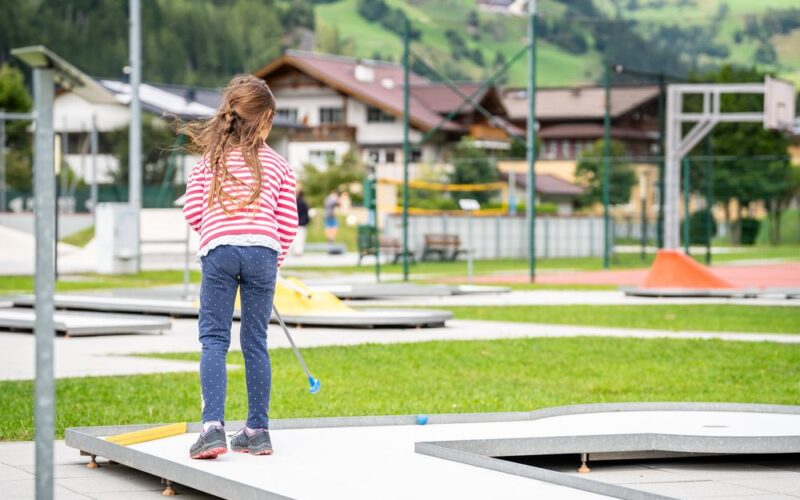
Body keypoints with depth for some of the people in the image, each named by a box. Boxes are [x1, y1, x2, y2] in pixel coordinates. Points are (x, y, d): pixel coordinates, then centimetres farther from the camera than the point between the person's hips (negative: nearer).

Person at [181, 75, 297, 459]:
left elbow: (192, 211, 7)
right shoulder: (278, 164, 12)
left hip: (218, 251, -1)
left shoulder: (209, 158, 11)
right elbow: (288, 223, 10)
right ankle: (258, 431, 13)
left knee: (214, 339, -1)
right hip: (263, 251, 1)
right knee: (255, 341, 9)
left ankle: (213, 426, -16)